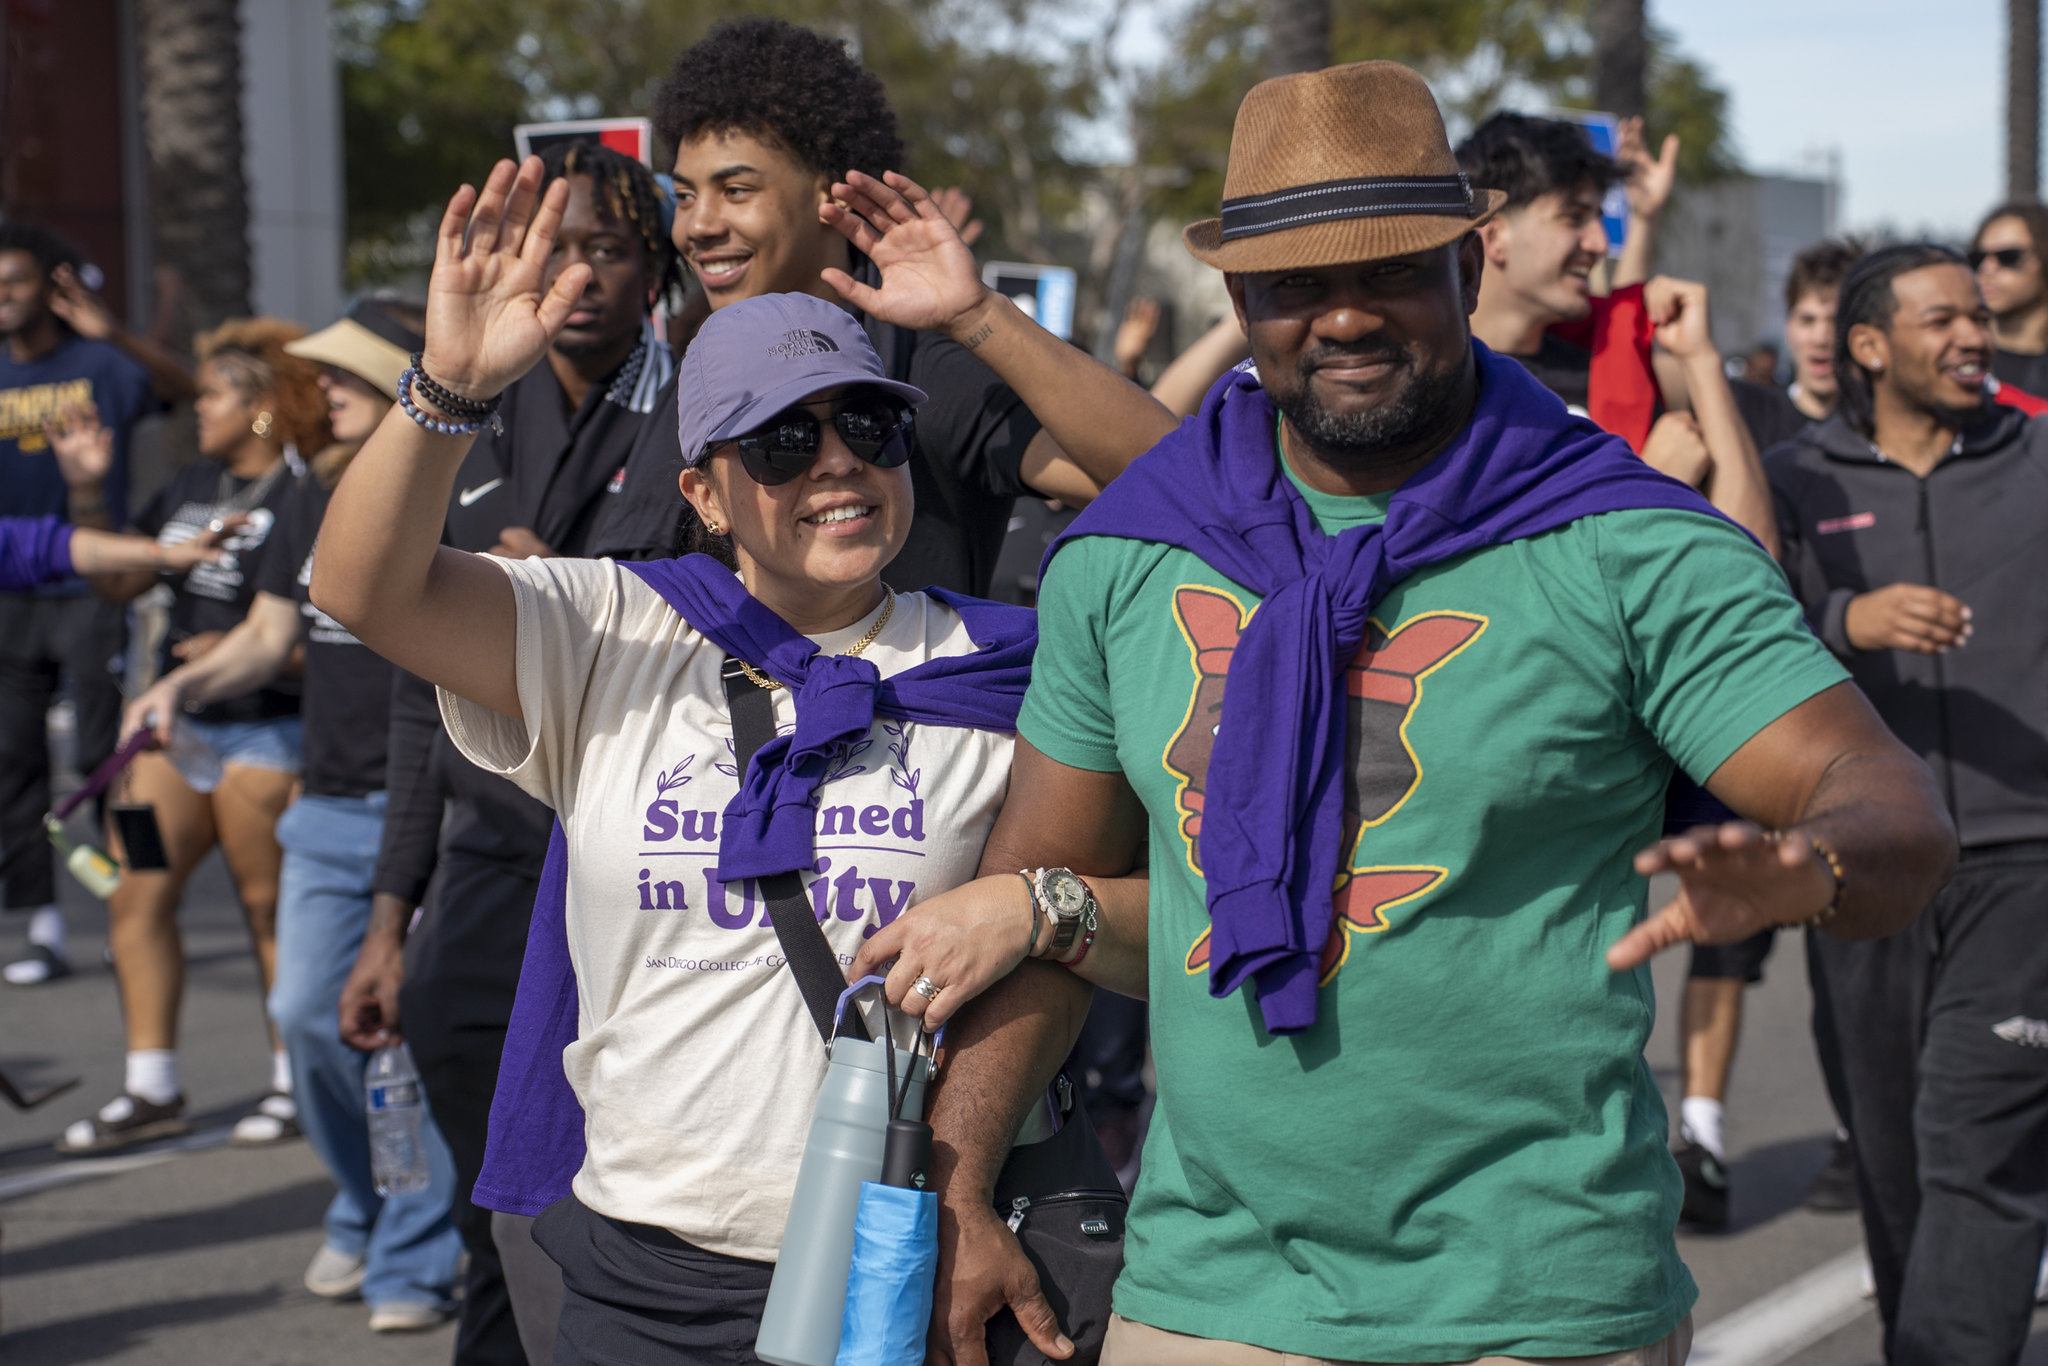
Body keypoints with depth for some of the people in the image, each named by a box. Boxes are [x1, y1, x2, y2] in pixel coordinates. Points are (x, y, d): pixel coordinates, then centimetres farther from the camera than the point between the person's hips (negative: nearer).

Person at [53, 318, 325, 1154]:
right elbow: (119, 579, 15)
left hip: (266, 732, -8)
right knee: (134, 895, 4)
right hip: (180, 728, 8)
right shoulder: (193, 486, 12)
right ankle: (152, 1090, 13)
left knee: (268, 905, 1)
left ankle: (294, 1083, 17)